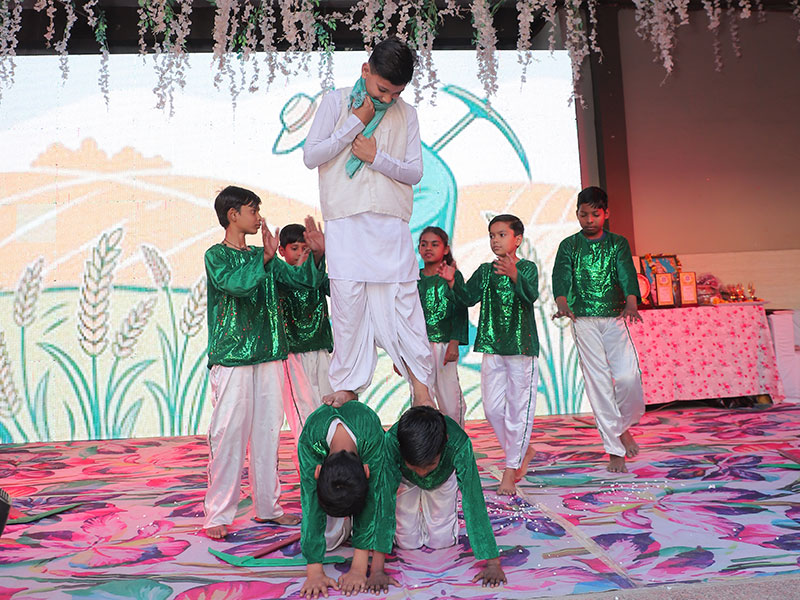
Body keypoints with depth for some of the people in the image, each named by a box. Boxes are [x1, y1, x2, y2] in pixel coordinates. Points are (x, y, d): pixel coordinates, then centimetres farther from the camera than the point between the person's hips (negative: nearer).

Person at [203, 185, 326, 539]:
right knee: (229, 434, -6)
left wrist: (317, 253, 0)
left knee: (268, 432, 9)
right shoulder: (216, 256, -2)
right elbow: (236, 284, -22)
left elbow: (303, 280, 12)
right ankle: (217, 514, 4)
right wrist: (265, 258, -26)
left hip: (268, 354, 6)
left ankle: (267, 506, 19)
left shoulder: (262, 256, 16)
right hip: (231, 357, -6)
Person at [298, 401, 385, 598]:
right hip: (323, 455, 1)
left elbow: (370, 503, -41)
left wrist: (359, 568, -43)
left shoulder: (374, 439, -45)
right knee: (329, 540, -9)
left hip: (364, 455, 0)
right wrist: (314, 571, -43)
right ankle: (345, 523, 25)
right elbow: (311, 506, -40)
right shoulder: (308, 442, -42)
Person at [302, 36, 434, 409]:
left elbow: (415, 172, 8)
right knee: (347, 302, -2)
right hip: (345, 223, -1)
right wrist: (356, 122, -4)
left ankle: (420, 382, 6)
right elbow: (310, 156, 0)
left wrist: (377, 157, -8)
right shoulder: (337, 102, 7)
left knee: (402, 300, -1)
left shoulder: (406, 114, 12)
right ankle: (347, 385, 8)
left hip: (391, 224, 1)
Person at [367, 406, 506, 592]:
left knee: (441, 541, 1)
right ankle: (416, 509, 30)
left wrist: (493, 563, -39)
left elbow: (473, 502, -39)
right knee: (408, 543, 0)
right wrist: (377, 569, -44)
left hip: (443, 480, 0)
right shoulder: (391, 442, -44)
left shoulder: (459, 444, -43)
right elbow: (385, 501, -42)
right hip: (405, 480, 0)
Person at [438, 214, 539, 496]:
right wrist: (452, 282, -16)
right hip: (492, 347, 5)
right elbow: (468, 297, 1)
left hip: (521, 346, -5)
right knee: (492, 407, 6)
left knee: (518, 407, -1)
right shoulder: (485, 270, 10)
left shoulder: (527, 268, -4)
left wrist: (514, 275, -39)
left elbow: (531, 295, -22)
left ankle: (510, 469, 8)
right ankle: (521, 453, 27)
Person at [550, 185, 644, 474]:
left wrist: (631, 302, -31)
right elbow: (561, 276, -12)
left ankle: (623, 426, 19)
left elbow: (627, 274, -11)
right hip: (583, 321, -1)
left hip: (615, 318, 1)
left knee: (628, 376, -11)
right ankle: (615, 450, 5)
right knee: (598, 382, -2)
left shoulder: (618, 243, 7)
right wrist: (562, 304, -34)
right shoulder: (569, 246, 4)